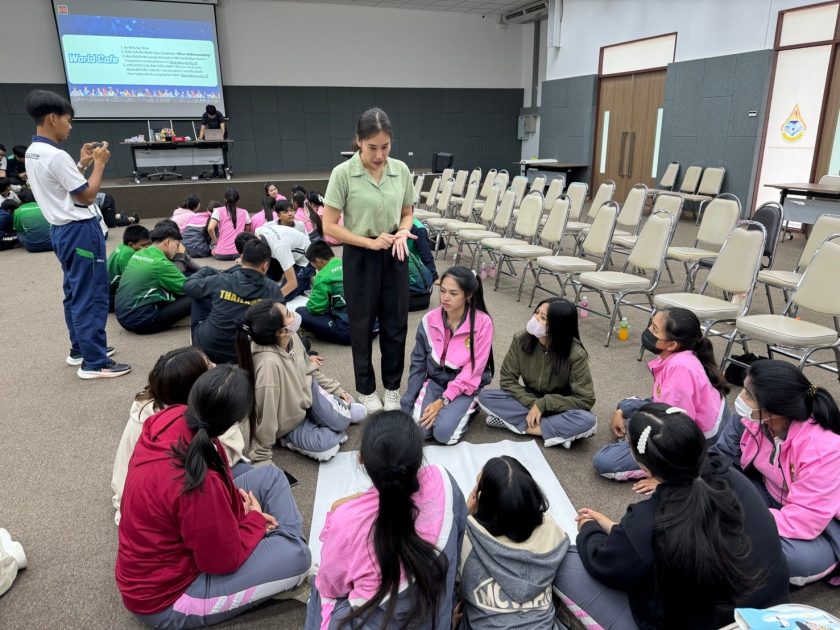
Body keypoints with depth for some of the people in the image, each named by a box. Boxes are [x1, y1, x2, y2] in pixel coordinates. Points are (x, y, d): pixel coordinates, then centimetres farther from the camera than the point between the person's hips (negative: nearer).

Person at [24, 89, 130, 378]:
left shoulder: (33, 153, 10)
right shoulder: (57, 156, -20)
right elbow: (86, 194, -16)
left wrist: (82, 164, 16)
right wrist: (99, 163, -7)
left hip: (62, 229, 10)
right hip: (80, 230, -10)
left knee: (76, 293, 19)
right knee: (92, 296, -6)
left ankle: (80, 347, 30)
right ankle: (94, 362, -1)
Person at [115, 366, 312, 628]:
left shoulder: (172, 419, -16)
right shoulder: (197, 483, -39)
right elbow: (225, 559, -23)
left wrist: (242, 509, -6)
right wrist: (255, 519, -5)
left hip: (174, 541, 8)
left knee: (270, 476, 3)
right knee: (296, 557, -19)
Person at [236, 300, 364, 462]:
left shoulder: (292, 337, -18)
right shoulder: (269, 363, -42)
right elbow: (265, 415, -32)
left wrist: (337, 389, 9)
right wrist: (261, 457, -22)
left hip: (306, 391, 6)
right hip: (288, 418, -6)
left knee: (357, 413, -4)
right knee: (324, 446, -21)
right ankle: (290, 439, 5)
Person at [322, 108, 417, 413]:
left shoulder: (401, 170, -1)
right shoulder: (343, 173, -13)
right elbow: (329, 226, -11)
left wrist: (403, 232, -12)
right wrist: (370, 242, -18)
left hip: (395, 256, 3)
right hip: (360, 258, -3)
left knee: (396, 324, 11)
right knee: (362, 326, 10)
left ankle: (392, 387, 30)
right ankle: (366, 389, 28)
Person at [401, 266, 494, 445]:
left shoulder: (482, 323, -19)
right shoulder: (429, 320, -9)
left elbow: (473, 371, -17)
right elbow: (418, 363, 1)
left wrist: (443, 401, -20)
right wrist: (408, 402, -3)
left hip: (465, 386, -3)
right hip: (435, 380, 3)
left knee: (444, 433, -23)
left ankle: (467, 409, 8)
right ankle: (449, 408, 12)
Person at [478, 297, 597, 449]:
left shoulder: (575, 354, -25)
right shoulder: (521, 339, -17)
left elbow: (585, 400, -21)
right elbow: (507, 379, -10)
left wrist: (544, 403, -25)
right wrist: (533, 403, -23)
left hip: (558, 407, -3)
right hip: (528, 400, 3)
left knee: (588, 422, -34)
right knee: (485, 397, -21)